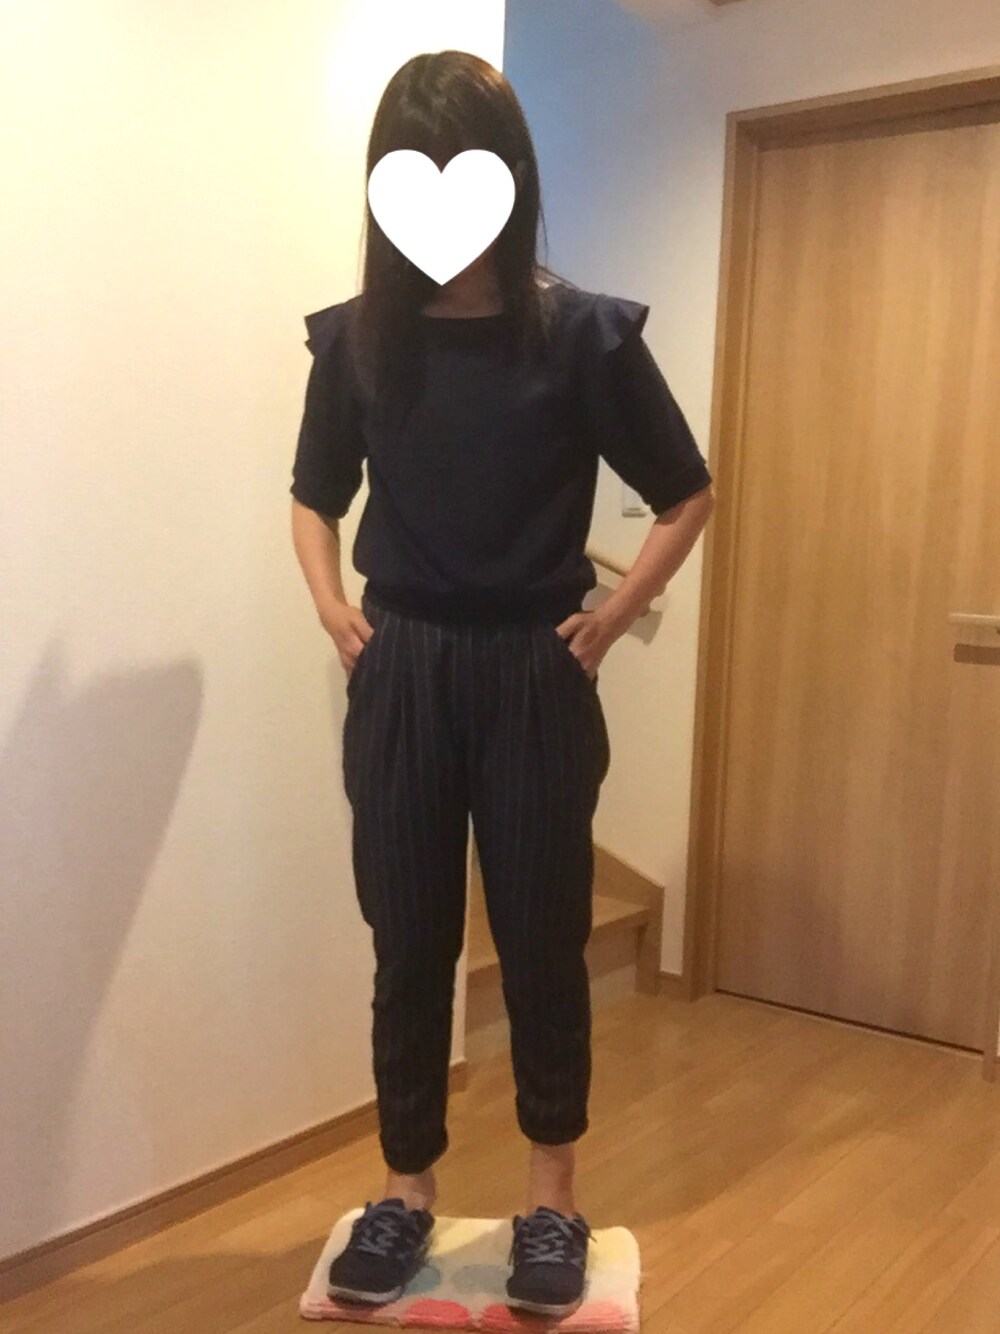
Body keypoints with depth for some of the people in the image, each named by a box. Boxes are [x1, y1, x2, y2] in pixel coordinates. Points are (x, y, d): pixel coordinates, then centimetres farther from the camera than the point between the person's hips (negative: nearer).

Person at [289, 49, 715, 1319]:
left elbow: (688, 497, 3)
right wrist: (332, 607, 0)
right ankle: (406, 1188, 28)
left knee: (543, 939, 9)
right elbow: (314, 497, 15)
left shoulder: (581, 332, -6)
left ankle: (551, 1198, 28)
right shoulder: (357, 336, 0)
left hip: (534, 679, -2)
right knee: (408, 943, 10)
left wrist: (609, 619, -3)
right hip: (401, 678, 2)